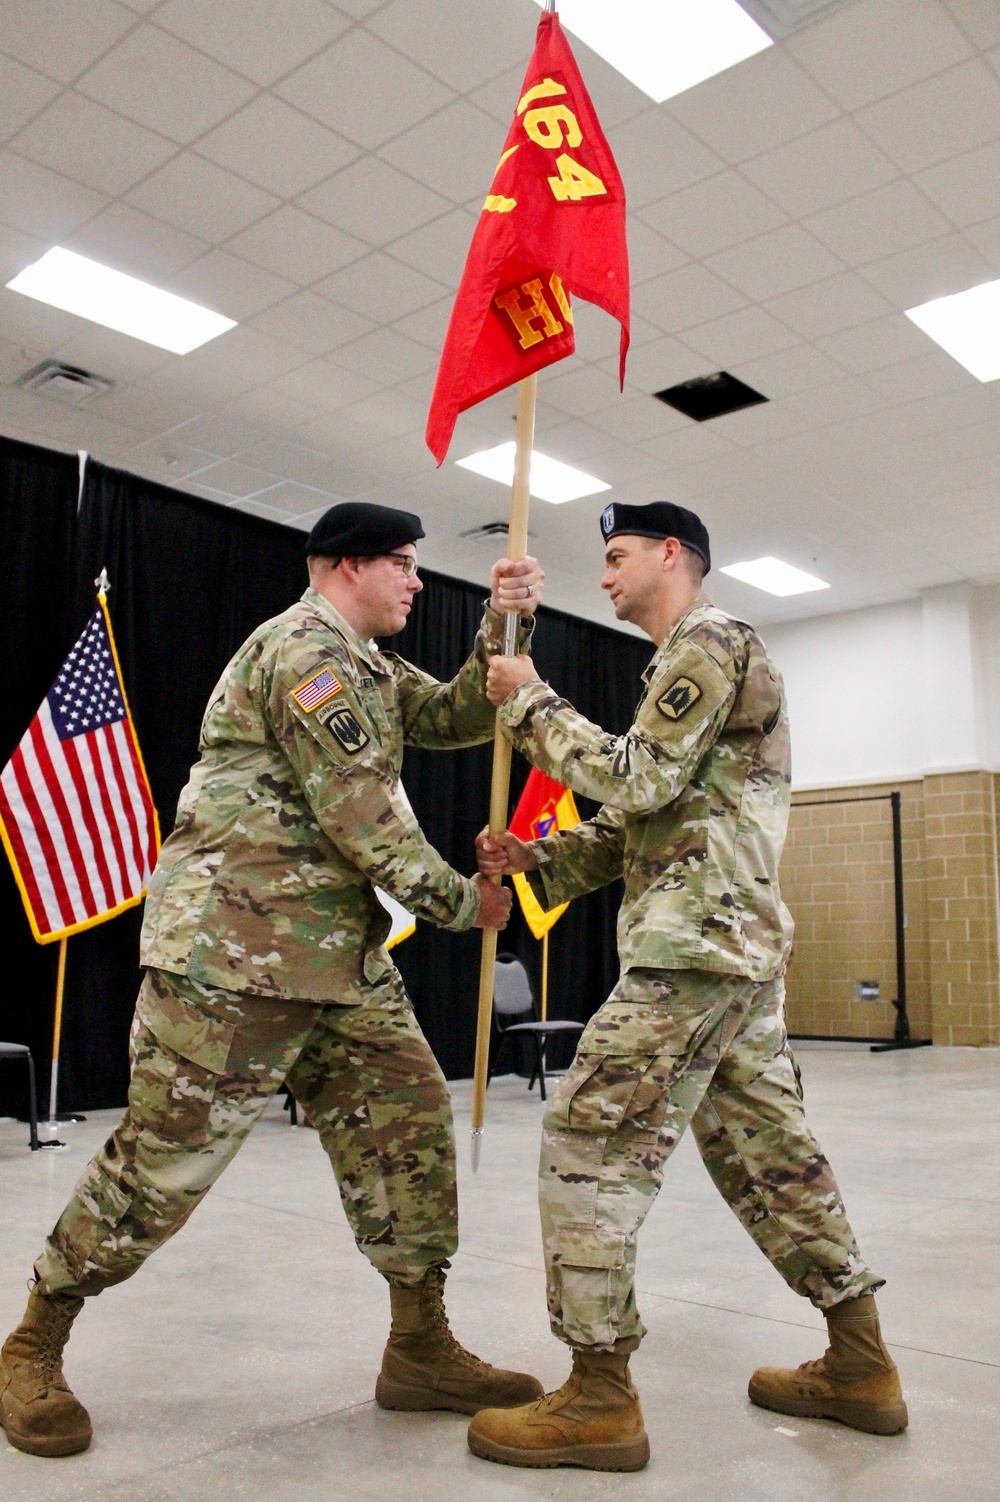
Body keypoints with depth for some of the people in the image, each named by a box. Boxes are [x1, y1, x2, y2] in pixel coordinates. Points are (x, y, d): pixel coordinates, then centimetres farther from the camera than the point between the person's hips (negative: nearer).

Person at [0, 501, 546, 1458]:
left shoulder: (366, 667, 20)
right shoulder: (304, 649, -13)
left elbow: (458, 717, 15)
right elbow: (362, 814, -19)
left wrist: (504, 627, 1)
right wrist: (460, 902, -8)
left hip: (340, 951, 10)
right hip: (233, 947, -10)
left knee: (407, 1122, 5)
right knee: (166, 1153, -1)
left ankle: (420, 1349, 17)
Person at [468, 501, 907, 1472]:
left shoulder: (709, 641, -6)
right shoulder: (692, 663, 25)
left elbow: (635, 781, -17)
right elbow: (639, 826, 20)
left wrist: (531, 702, -7)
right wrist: (538, 857, 7)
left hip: (698, 946, -11)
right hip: (740, 950, 11)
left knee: (588, 1144, -8)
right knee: (765, 1152, 15)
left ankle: (600, 1400, 0)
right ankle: (859, 1364, 25)